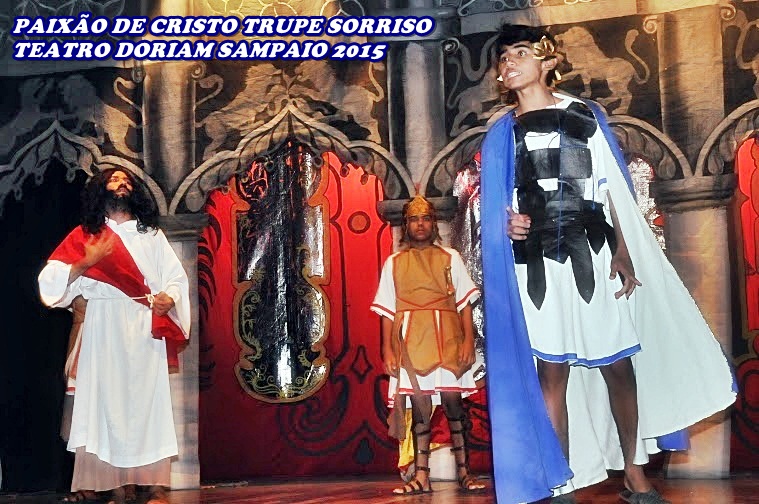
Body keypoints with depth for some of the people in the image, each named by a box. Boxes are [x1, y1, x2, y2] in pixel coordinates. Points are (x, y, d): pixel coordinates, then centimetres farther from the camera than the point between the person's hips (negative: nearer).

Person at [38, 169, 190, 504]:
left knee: (150, 404, -5)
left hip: (147, 332, 1)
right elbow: (51, 281, 3)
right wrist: (86, 263, -12)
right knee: (109, 405, -5)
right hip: (104, 332, -1)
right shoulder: (85, 235, 13)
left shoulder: (152, 235, 18)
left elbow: (177, 277, 11)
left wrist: (169, 298, -10)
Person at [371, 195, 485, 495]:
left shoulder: (449, 257, 11)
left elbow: (464, 302, 6)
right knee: (419, 406, -2)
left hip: (446, 338, 0)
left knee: (453, 402, -5)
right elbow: (388, 310, 10)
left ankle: (463, 472, 2)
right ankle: (421, 477, 0)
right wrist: (387, 349, 1)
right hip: (411, 341, 1)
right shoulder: (394, 263, 13)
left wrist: (469, 339, -5)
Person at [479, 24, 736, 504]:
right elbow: (499, 208, 15)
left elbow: (613, 188, 6)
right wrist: (508, 224, -8)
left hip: (592, 259, -1)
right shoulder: (501, 135, 12)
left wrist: (623, 251, -5)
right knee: (552, 372, -1)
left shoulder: (585, 115, 9)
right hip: (538, 268, 1)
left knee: (618, 364, 1)